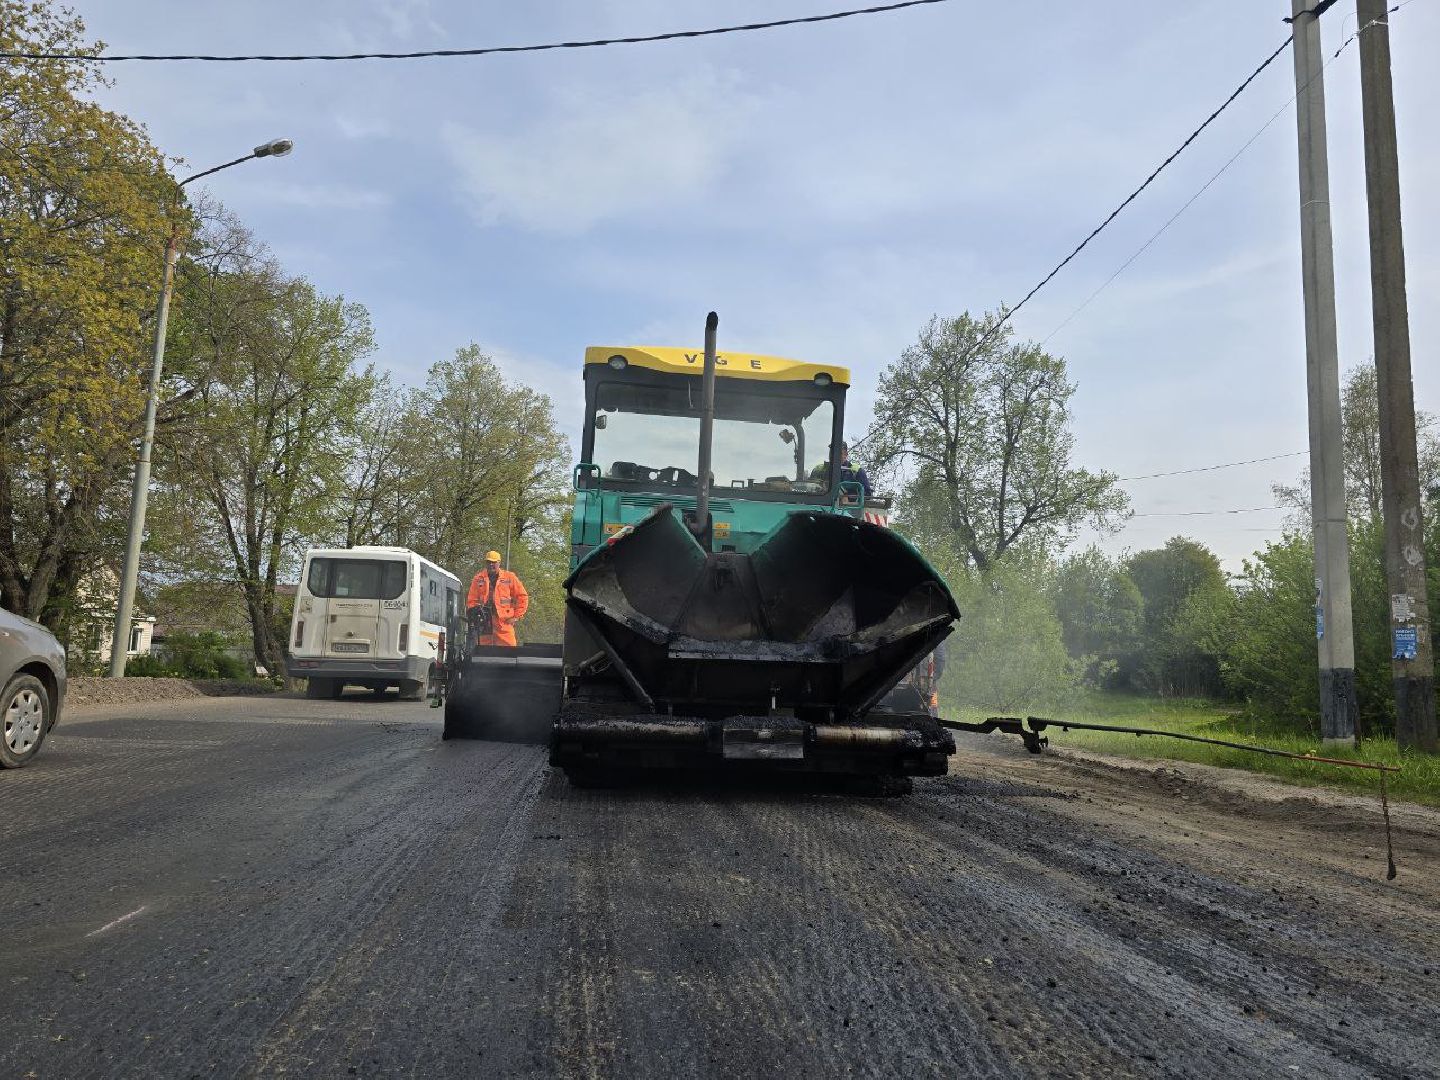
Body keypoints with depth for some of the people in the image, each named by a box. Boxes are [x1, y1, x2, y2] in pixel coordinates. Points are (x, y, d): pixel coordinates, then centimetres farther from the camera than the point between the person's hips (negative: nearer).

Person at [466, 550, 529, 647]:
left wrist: (517, 616, 3)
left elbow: (522, 597, 8)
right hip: (484, 622, 2)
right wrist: (474, 610, -7)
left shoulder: (509, 577, 7)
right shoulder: (478, 579, 12)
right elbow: (472, 600, 12)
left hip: (504, 621, -2)